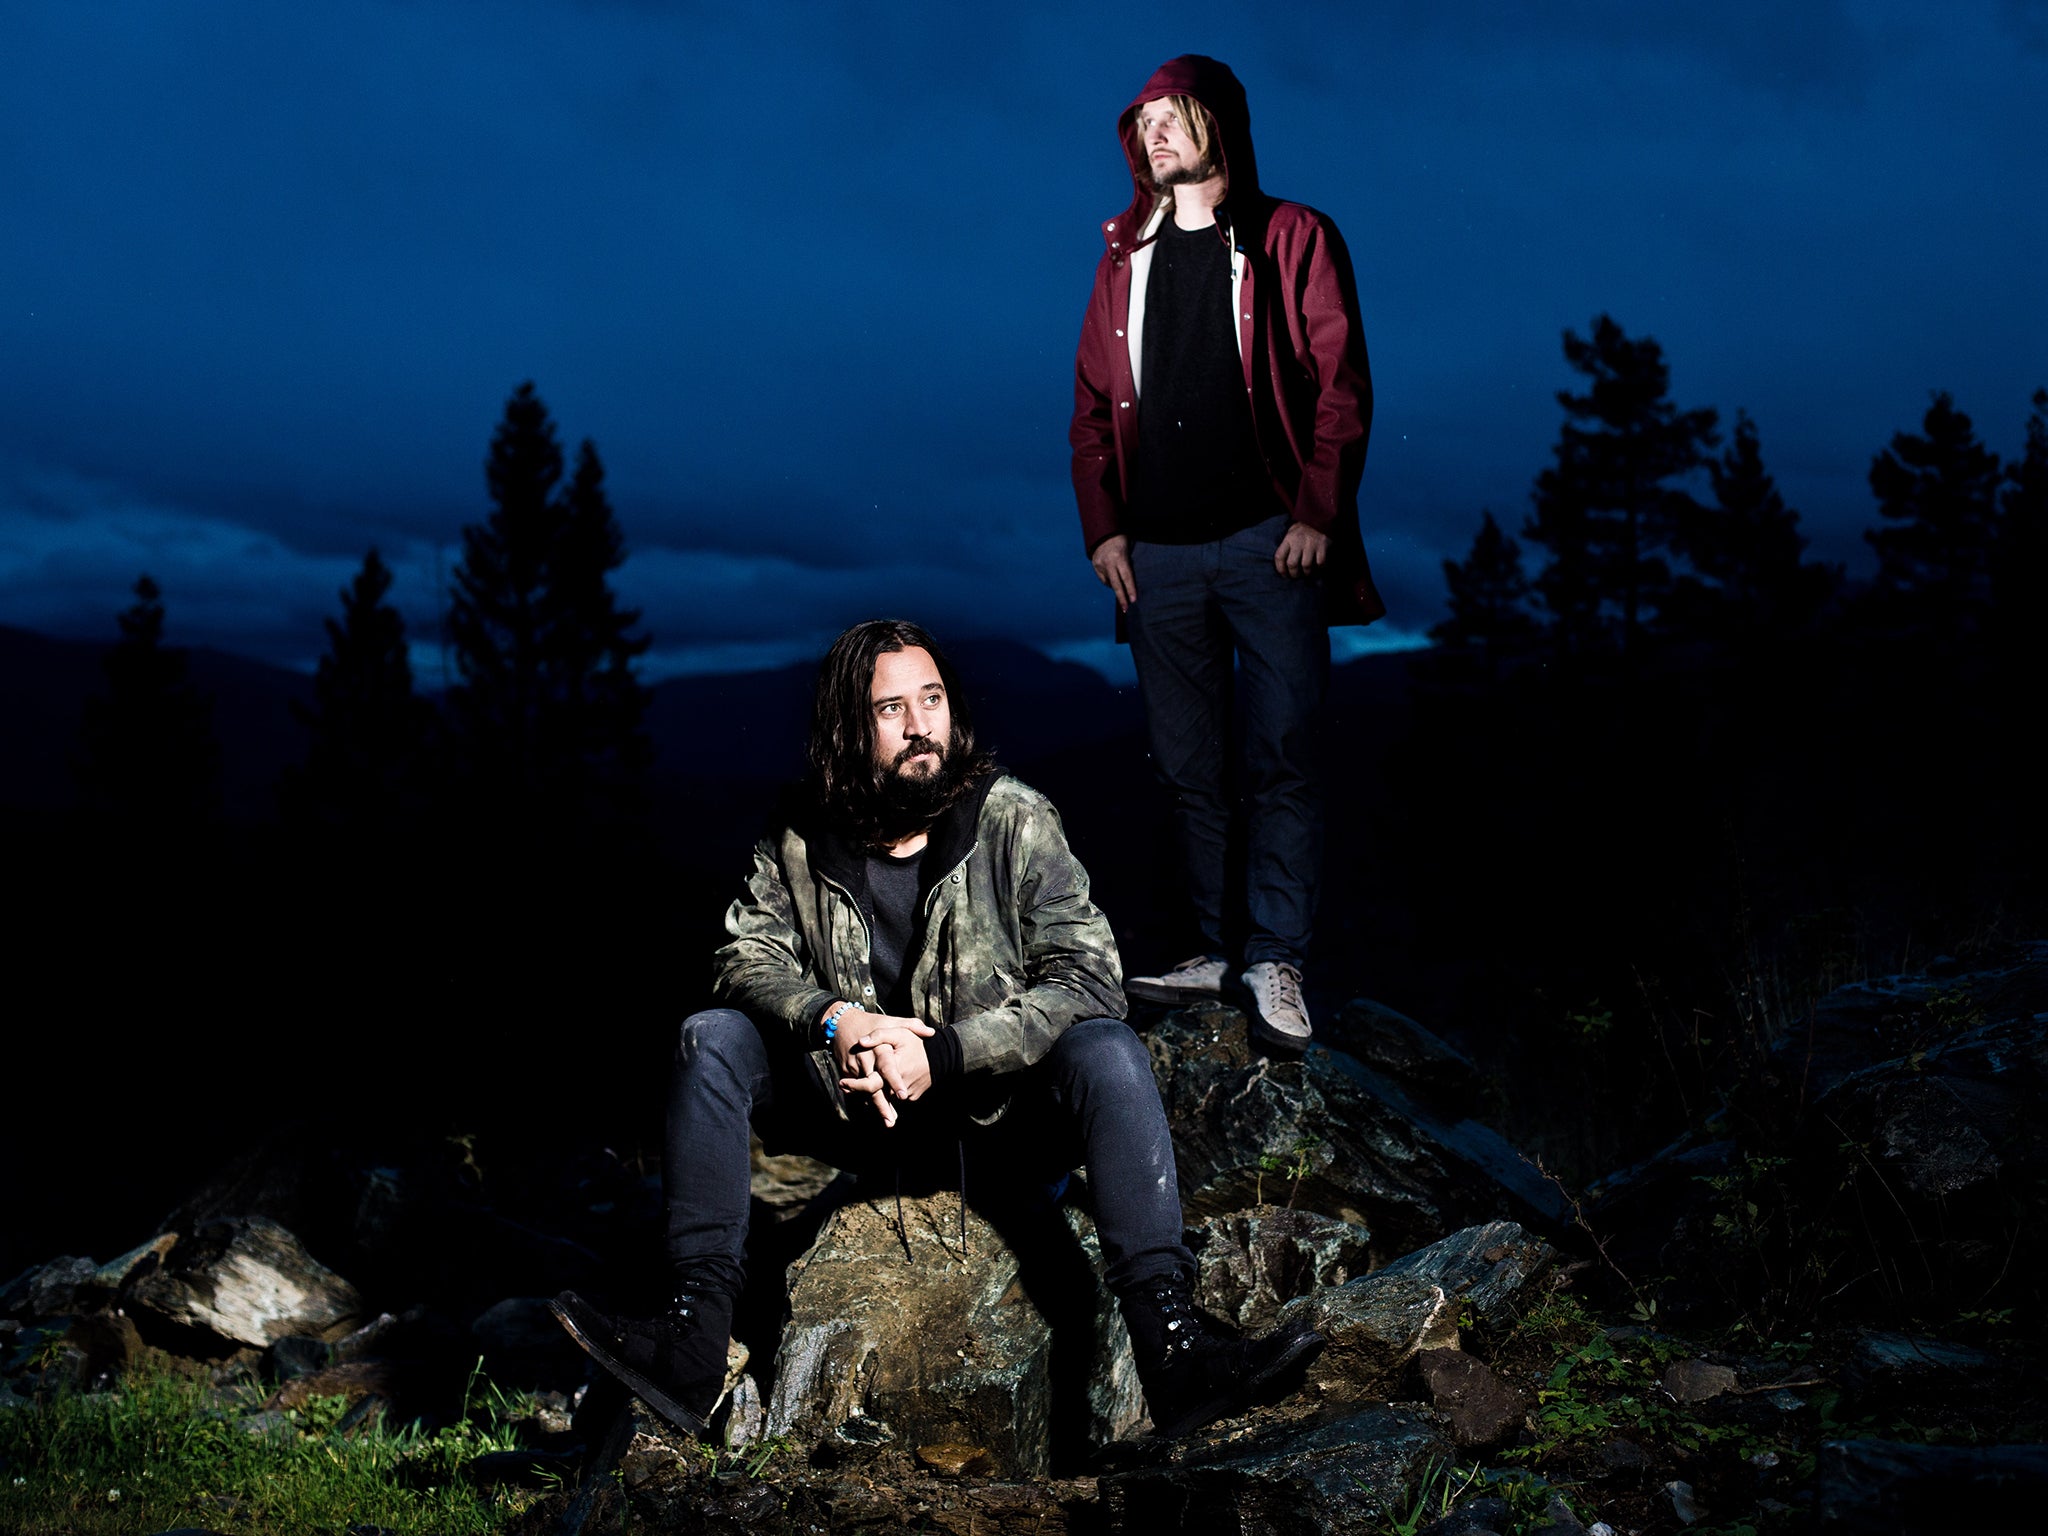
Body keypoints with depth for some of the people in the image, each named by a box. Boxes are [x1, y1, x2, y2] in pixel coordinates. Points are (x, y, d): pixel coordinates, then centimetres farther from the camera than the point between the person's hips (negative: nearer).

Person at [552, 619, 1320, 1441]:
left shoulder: (1015, 821, -11)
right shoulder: (801, 840, -2)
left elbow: (1088, 977, -18)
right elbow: (748, 953, -2)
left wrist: (941, 1055, -27)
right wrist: (833, 1021, -24)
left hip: (999, 1117, -3)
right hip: (857, 1111, 3)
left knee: (1108, 1053, -32)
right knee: (711, 1041, -16)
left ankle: (1172, 1344, -39)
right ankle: (695, 1342, -23)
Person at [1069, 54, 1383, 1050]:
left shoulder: (1291, 239, 4)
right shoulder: (1125, 260, 15)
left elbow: (1341, 383, -2)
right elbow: (1093, 404, 15)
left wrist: (1317, 513, -11)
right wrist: (1103, 524, 3)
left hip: (1267, 543, -4)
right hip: (1157, 552, 4)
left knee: (1281, 758, -5)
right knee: (1187, 767, 6)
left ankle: (1276, 962, 0)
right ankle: (1218, 950, 14)